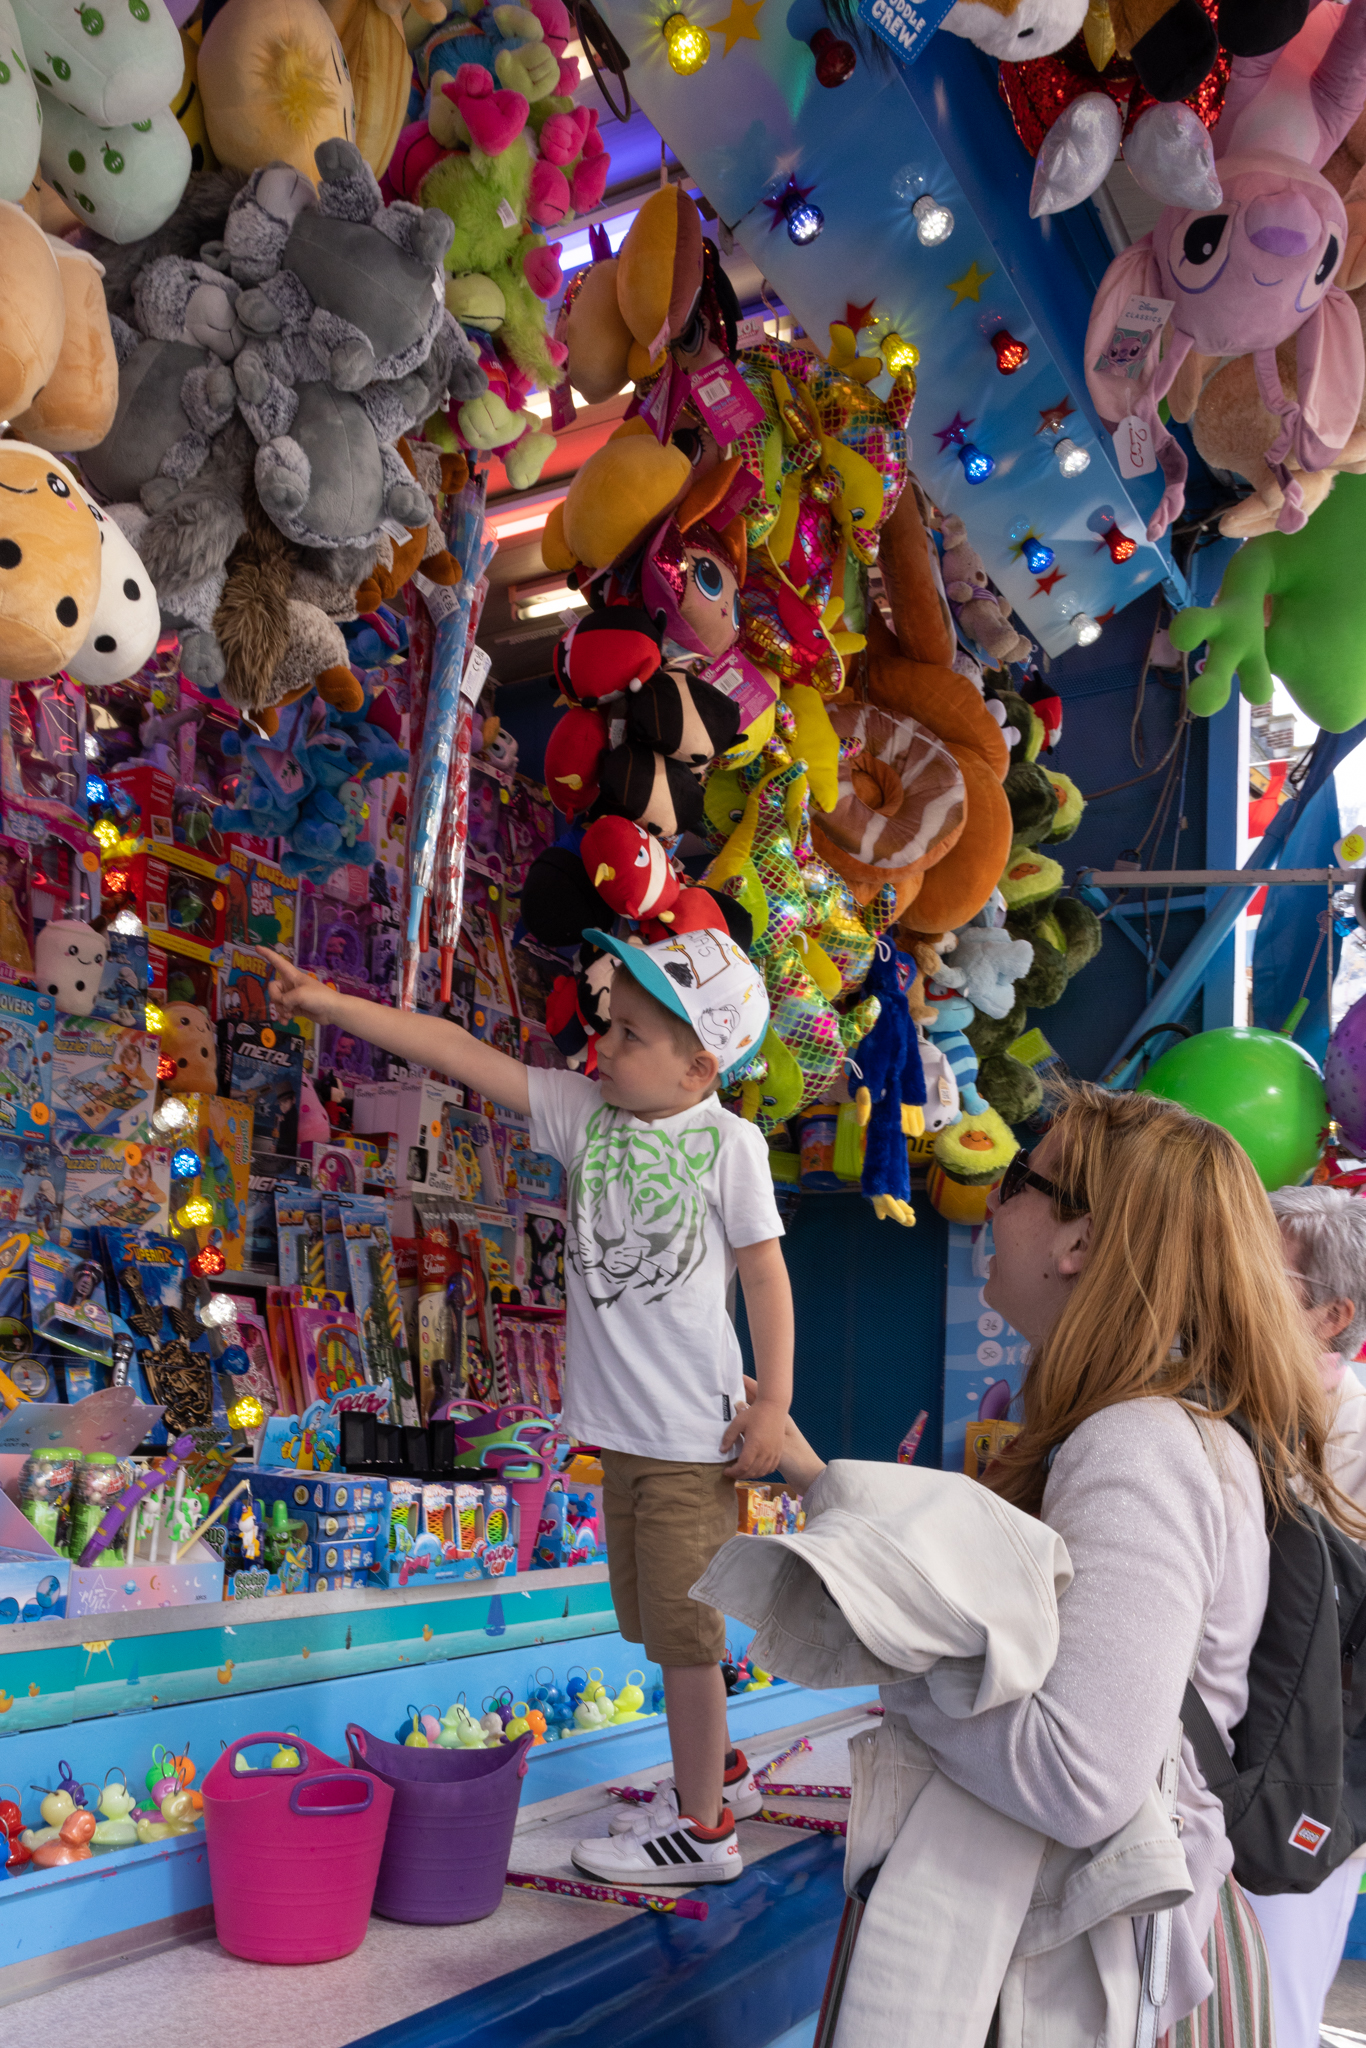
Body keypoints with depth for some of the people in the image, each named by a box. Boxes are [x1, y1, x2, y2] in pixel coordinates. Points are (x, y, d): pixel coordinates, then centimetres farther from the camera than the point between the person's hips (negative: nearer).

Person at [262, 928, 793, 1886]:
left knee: (683, 1625, 1)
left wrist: (774, 1402, -8)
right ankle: (717, 1769, 39)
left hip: (693, 1431, -6)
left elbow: (766, 1273, -6)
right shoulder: (585, 1113, 2)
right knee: (656, 1620, 18)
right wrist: (330, 1004, -4)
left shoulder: (729, 1143, -10)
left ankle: (702, 1825, 16)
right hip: (617, 1424, 6)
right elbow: (460, 1052, -1)